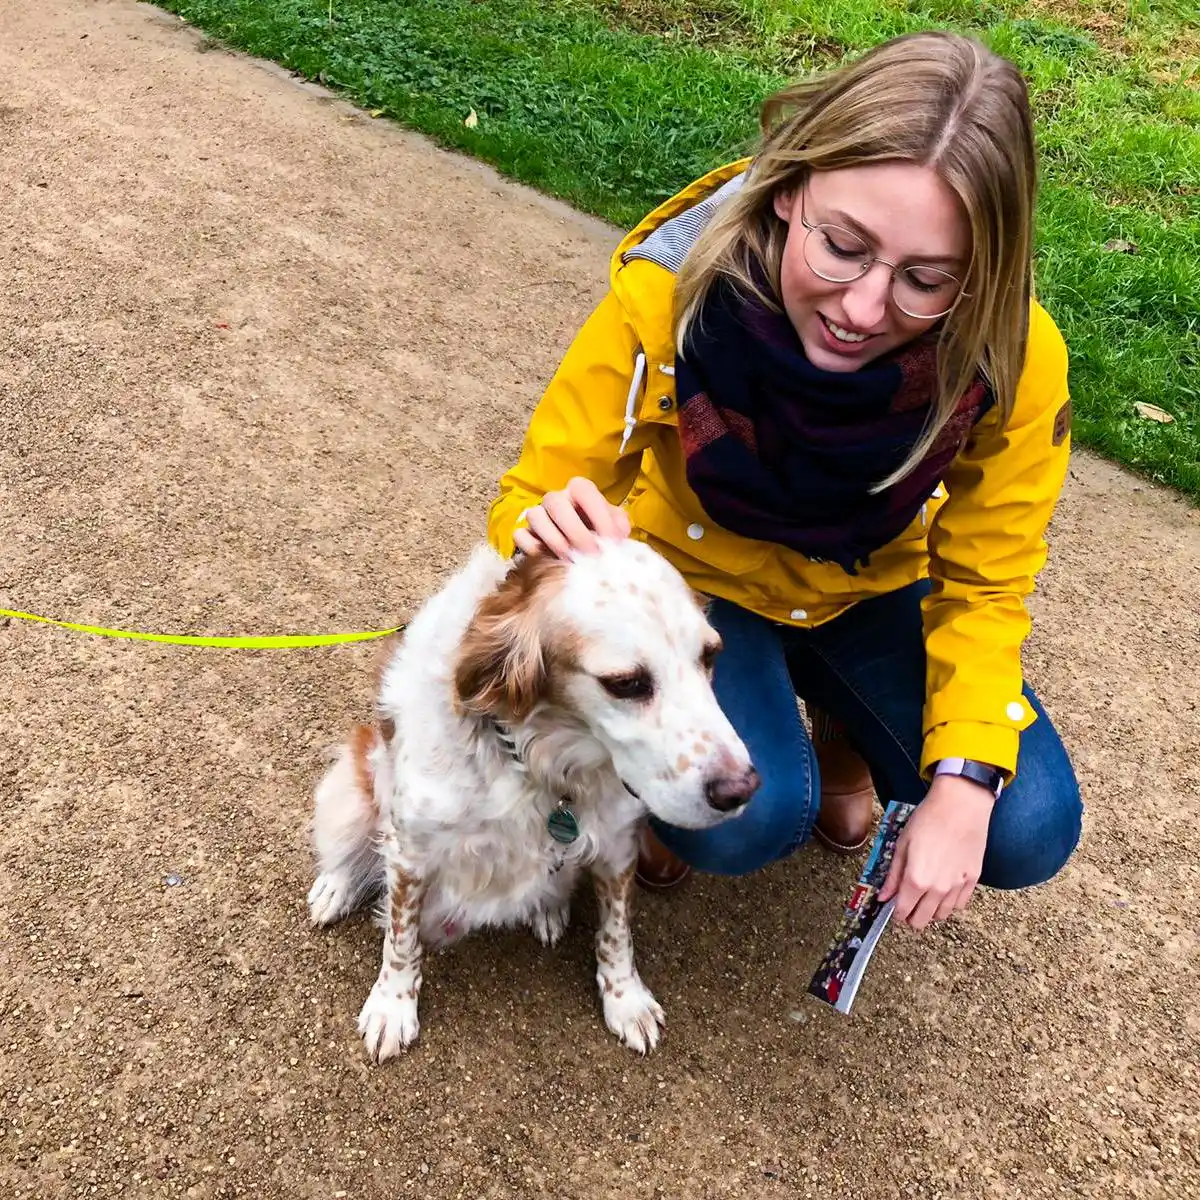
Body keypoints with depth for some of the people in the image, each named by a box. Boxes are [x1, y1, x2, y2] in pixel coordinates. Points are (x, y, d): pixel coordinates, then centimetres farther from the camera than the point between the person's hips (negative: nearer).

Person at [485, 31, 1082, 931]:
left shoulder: (1014, 358, -28)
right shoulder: (671, 292, -32)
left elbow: (983, 587, -14)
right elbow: (533, 504, -22)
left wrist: (964, 787, -26)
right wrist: (558, 538, -47)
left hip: (871, 593, 3)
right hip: (693, 581, -2)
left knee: (1028, 835, -13)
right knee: (746, 820, -29)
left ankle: (844, 735, 19)